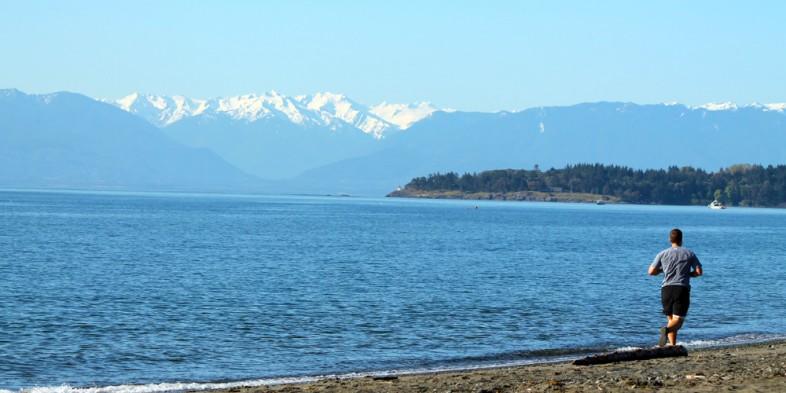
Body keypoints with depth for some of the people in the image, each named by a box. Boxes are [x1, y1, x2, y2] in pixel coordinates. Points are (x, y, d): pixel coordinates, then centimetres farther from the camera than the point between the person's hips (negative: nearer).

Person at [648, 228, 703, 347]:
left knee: (671, 318, 13)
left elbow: (651, 272, 6)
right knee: (678, 319, -5)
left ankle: (673, 346, 1)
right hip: (682, 288, -2)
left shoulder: (663, 254, 9)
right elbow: (699, 271, 4)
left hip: (667, 288, 2)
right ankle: (666, 329, -38)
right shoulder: (689, 254, 8)